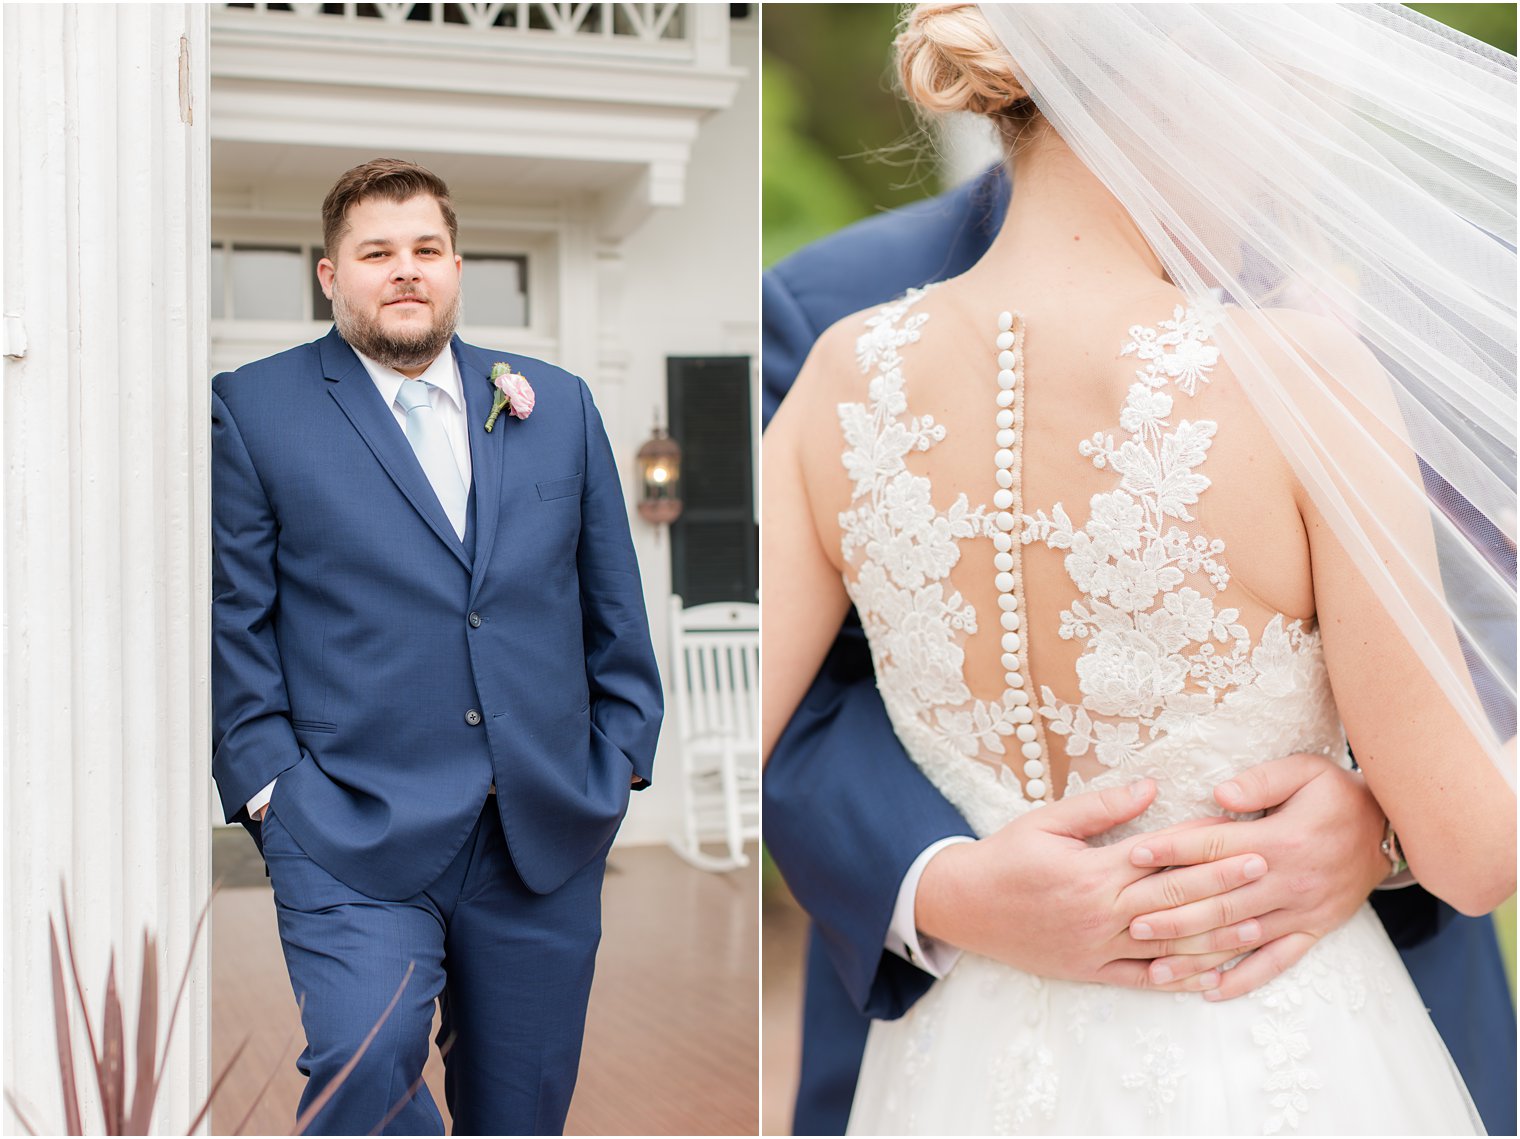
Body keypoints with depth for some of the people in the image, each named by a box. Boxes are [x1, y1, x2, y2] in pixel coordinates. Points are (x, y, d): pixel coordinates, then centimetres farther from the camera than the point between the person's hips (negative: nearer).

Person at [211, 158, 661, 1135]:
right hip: (352, 829, -3)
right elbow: (234, 616, 0)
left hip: (549, 833, 4)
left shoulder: (558, 403, 12)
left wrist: (622, 755, 8)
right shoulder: (253, 408, 3)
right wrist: (268, 780, -8)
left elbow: (614, 603, 15)